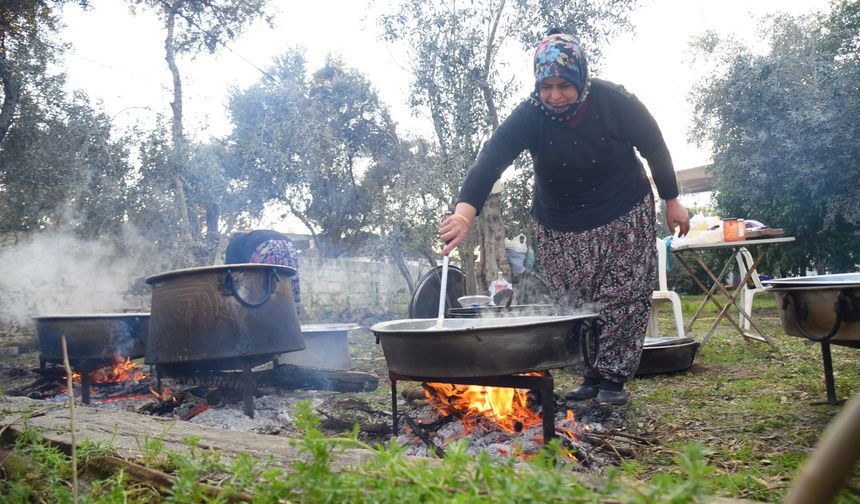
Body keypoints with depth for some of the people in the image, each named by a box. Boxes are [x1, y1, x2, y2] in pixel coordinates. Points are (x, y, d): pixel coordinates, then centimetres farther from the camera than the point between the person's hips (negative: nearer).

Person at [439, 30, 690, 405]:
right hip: (561, 227, 1)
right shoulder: (529, 117, -21)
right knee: (574, 307, 4)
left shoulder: (615, 102, -19)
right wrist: (465, 212, -53)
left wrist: (671, 201, 1)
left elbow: (654, 148, -5)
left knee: (624, 298, -3)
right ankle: (592, 376, 18)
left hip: (624, 218, -1)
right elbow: (491, 159, -36)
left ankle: (613, 377, 9)